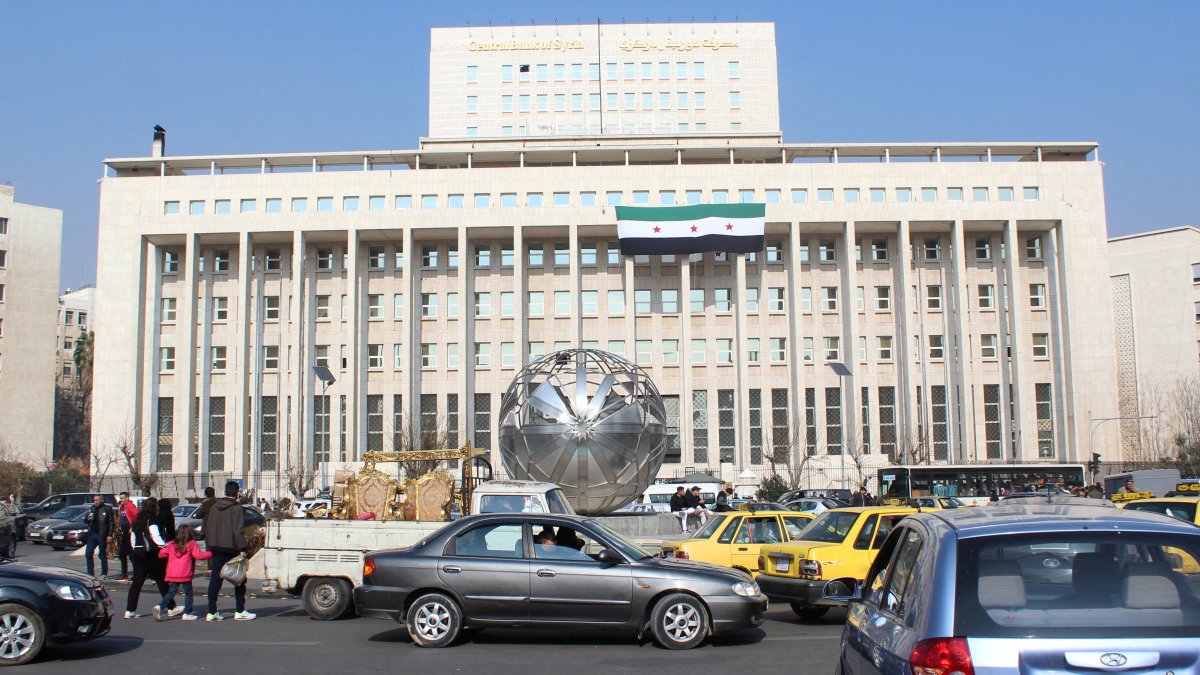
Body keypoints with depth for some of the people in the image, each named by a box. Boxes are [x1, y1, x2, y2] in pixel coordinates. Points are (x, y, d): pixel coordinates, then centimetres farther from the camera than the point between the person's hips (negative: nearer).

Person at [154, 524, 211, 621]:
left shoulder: (171, 545, 10)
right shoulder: (191, 544, -4)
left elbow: (161, 554, 15)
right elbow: (199, 555, -13)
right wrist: (211, 553, -1)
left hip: (172, 575, 5)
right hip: (185, 575, -5)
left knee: (171, 592, 14)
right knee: (188, 593, 7)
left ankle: (160, 607, -5)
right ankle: (187, 613, 7)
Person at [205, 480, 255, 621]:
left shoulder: (215, 506, 11)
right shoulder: (237, 508, -10)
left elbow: (207, 528, 15)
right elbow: (238, 531, -16)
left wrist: (211, 544, 19)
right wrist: (242, 549, -15)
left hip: (216, 548, 6)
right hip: (231, 548, -6)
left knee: (215, 579, 7)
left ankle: (211, 612, 4)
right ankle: (239, 611, 5)